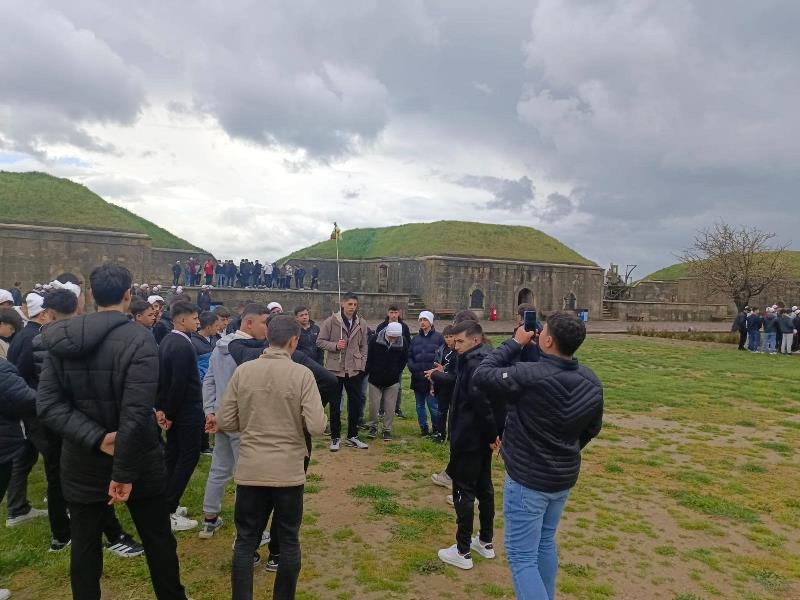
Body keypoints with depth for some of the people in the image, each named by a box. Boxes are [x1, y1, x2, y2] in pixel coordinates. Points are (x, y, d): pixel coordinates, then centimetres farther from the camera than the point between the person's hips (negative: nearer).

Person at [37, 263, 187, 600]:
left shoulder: (61, 339, -3)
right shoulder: (138, 340, -20)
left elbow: (47, 404, -10)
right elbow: (136, 414, -26)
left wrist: (96, 439, -18)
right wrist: (124, 473, -19)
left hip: (82, 463, 4)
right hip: (135, 461, -4)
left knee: (84, 545, 16)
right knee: (158, 540, 14)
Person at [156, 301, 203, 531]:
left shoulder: (167, 341, 8)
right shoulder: (183, 346, -23)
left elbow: (161, 377, 10)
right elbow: (179, 383, -25)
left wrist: (161, 408, 10)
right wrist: (169, 413, -14)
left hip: (174, 410, 10)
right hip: (187, 411, -10)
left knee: (172, 454, 16)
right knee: (189, 457, -1)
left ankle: (167, 504, 27)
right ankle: (168, 512, 4)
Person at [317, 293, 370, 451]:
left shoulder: (362, 323, 4)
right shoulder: (331, 321, -6)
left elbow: (364, 346, 10)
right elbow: (320, 341, -3)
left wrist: (362, 365, 2)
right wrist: (335, 345, -18)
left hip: (354, 369, 3)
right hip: (335, 368, -3)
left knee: (356, 404, 8)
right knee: (335, 405, 7)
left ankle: (352, 436, 23)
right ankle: (335, 437, 21)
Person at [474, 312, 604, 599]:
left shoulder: (528, 376, -28)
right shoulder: (592, 382, -4)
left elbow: (482, 375, -17)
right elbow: (592, 428, 9)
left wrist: (516, 343, -10)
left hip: (527, 480, -7)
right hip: (565, 477, 7)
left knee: (522, 557, 4)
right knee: (546, 543, 26)